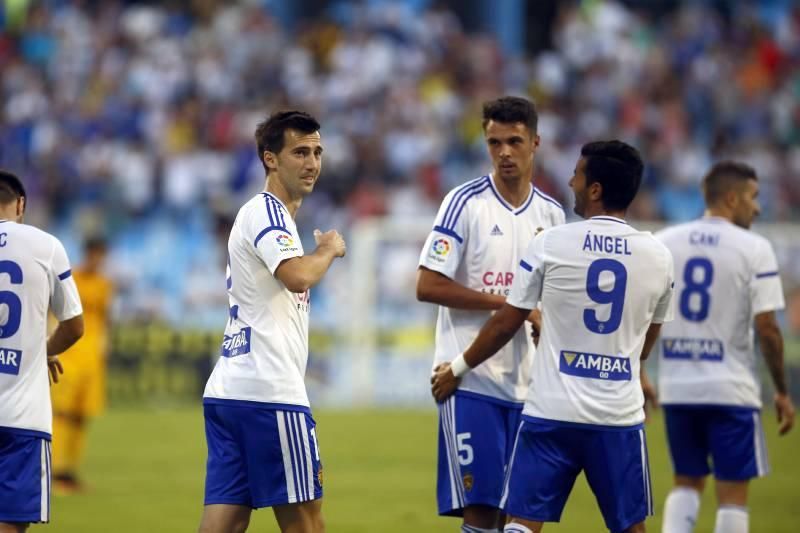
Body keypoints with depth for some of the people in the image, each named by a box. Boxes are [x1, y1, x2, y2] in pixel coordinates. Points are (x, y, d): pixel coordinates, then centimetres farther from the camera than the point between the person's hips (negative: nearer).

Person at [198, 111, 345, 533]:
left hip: (228, 389, 9)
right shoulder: (267, 213, -9)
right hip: (267, 391, -9)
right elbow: (297, 276, -26)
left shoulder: (260, 213, 23)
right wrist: (328, 249, -8)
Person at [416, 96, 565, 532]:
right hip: (471, 380, -5)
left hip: (526, 386, 5)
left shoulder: (551, 214, 11)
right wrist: (508, 303, -14)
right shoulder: (465, 202, -5)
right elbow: (428, 286, -11)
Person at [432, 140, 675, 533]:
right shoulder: (658, 256, 2)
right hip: (620, 415, 2)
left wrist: (458, 369, 17)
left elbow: (505, 325, 2)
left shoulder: (550, 243, -5)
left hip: (552, 412, -2)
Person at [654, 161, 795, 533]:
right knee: (733, 490, 4)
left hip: (676, 386, 4)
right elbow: (766, 328, -10)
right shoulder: (754, 249, -8)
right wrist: (782, 391, -1)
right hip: (731, 388, -4)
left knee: (687, 482, 18)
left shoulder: (663, 243, 4)